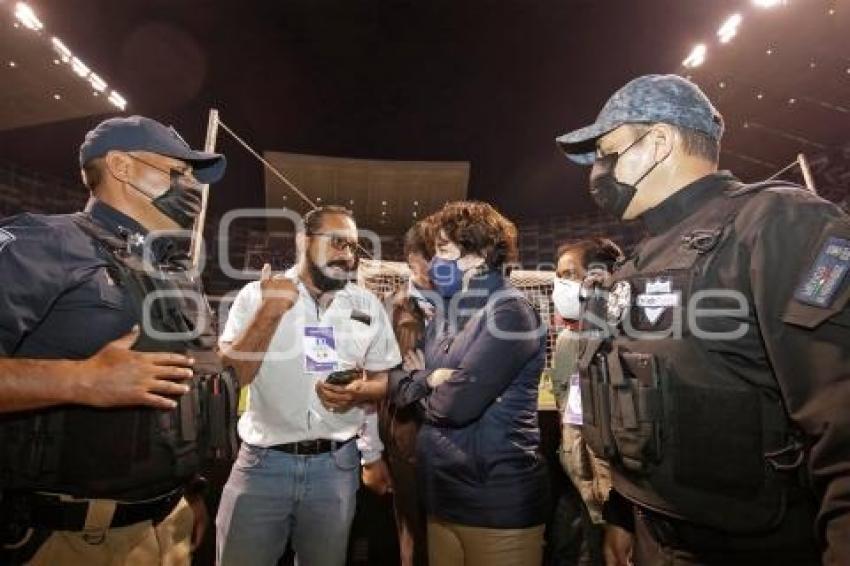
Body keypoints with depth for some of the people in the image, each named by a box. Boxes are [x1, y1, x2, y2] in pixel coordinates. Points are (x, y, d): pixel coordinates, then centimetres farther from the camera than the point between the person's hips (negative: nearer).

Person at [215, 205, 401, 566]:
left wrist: (359, 393, -15)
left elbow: (385, 381, 7)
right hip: (263, 461, -1)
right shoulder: (256, 294, -3)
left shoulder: (368, 305, 2)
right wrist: (271, 311, -20)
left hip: (336, 464, 2)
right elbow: (231, 375, -10)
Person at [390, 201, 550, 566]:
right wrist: (428, 380, -13)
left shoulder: (509, 313, -16)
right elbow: (396, 381, 7)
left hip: (498, 505, -7)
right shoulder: (445, 313, 10)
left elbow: (455, 404, -25)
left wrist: (420, 388, -4)